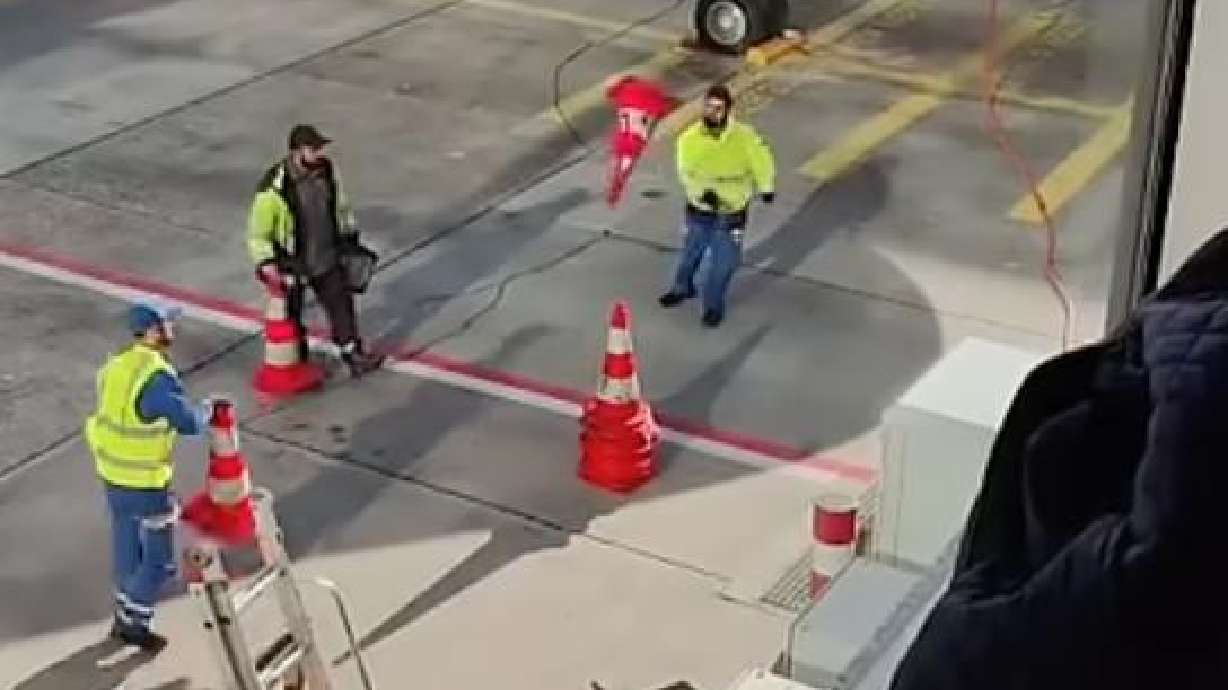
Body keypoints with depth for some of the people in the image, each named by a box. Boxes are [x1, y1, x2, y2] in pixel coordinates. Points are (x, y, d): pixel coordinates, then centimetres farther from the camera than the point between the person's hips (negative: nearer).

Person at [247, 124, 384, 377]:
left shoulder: (327, 170, -10)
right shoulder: (274, 188, -29)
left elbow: (341, 206, 10)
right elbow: (257, 234, -20)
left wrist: (350, 237, 16)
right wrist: (266, 265, -28)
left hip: (327, 259, 5)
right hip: (291, 266, -5)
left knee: (342, 306, 14)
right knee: (291, 317, 15)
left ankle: (354, 357, 31)